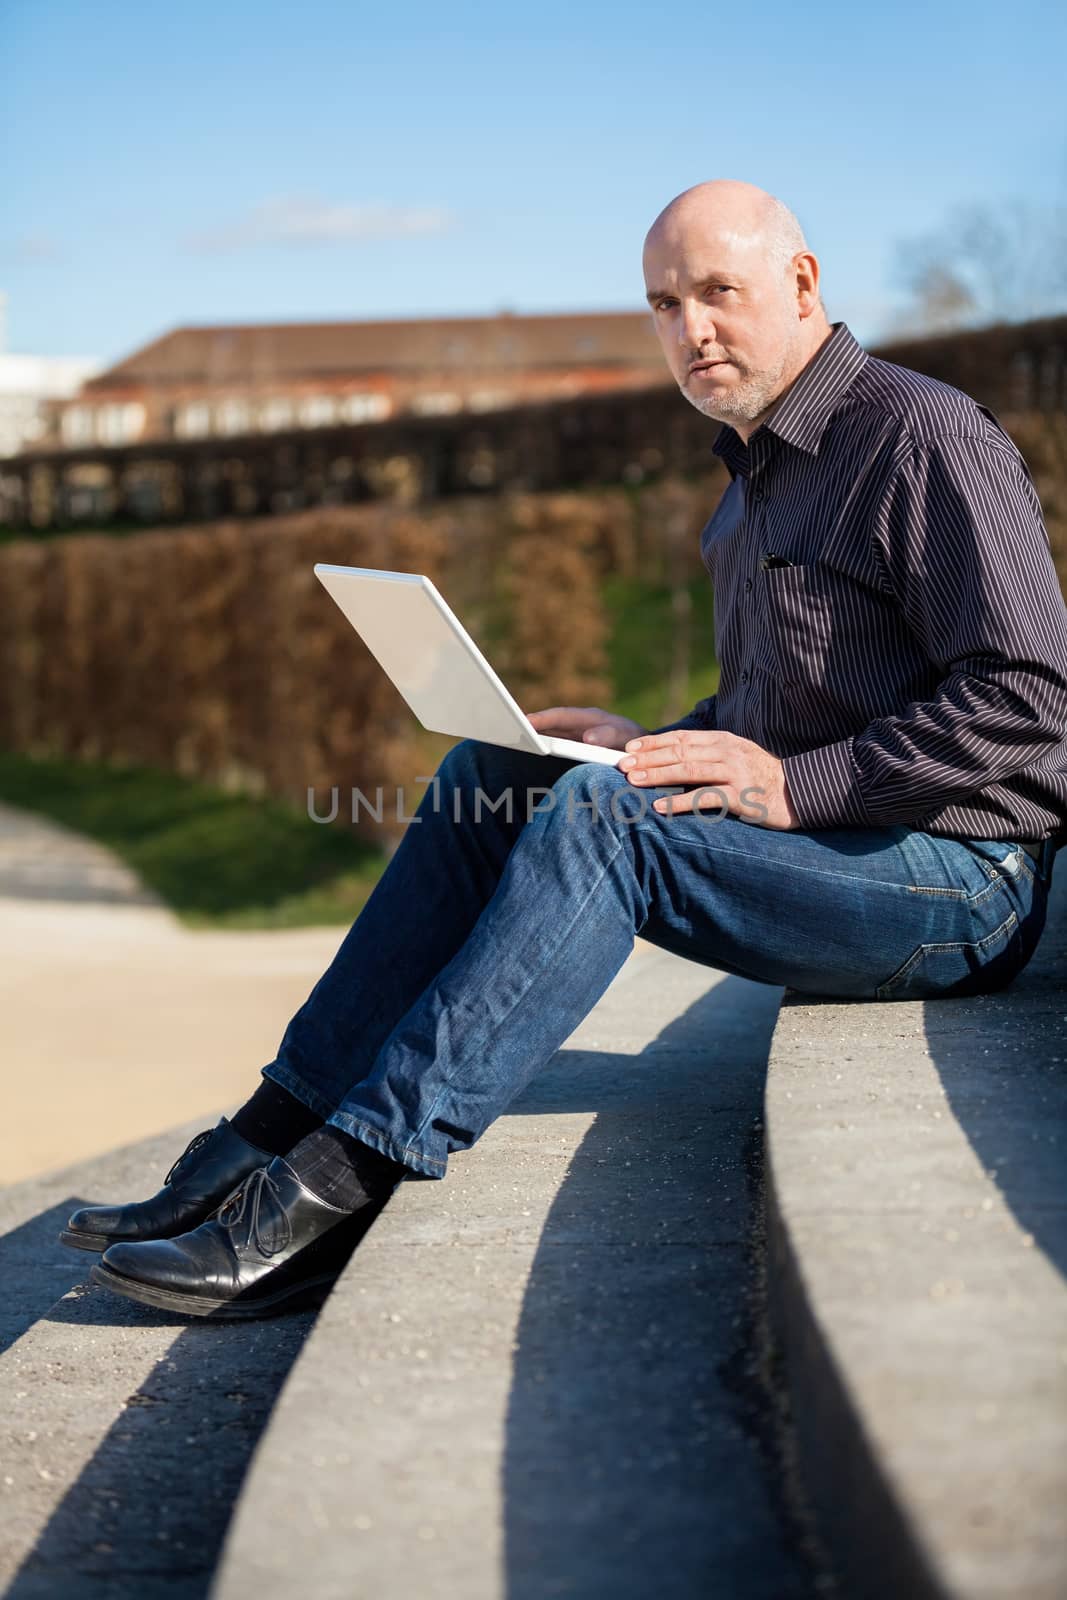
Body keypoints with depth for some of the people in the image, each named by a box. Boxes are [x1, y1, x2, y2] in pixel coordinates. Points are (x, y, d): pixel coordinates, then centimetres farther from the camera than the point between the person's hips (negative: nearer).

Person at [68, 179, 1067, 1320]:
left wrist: (795, 785, -23)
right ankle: (272, 1138, -10)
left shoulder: (925, 437, -11)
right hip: (824, 848, 9)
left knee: (602, 817, -30)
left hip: (960, 881, -9)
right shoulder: (759, 471, 18)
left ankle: (330, 1199, -34)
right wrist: (656, 748, 5)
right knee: (488, 776, -3)